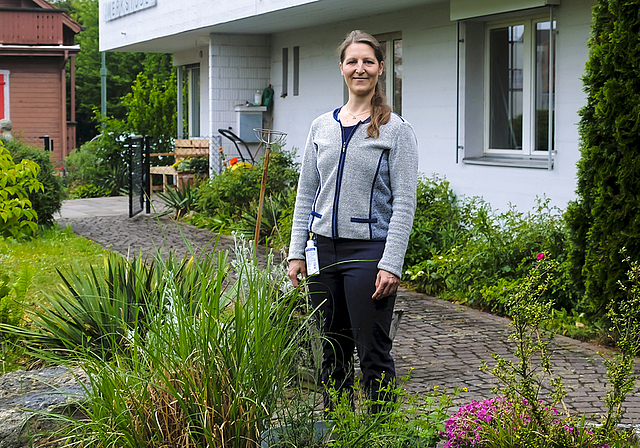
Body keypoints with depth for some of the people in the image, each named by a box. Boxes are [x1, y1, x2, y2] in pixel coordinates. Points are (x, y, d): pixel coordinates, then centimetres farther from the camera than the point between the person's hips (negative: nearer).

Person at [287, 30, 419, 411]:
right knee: (333, 351, 12)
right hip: (324, 249, 5)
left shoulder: (396, 130, -4)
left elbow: (404, 204, -8)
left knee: (374, 354, -2)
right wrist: (297, 251, 5)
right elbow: (307, 194, 13)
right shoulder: (322, 126, 10)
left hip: (369, 251, -5)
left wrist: (391, 265, -15)